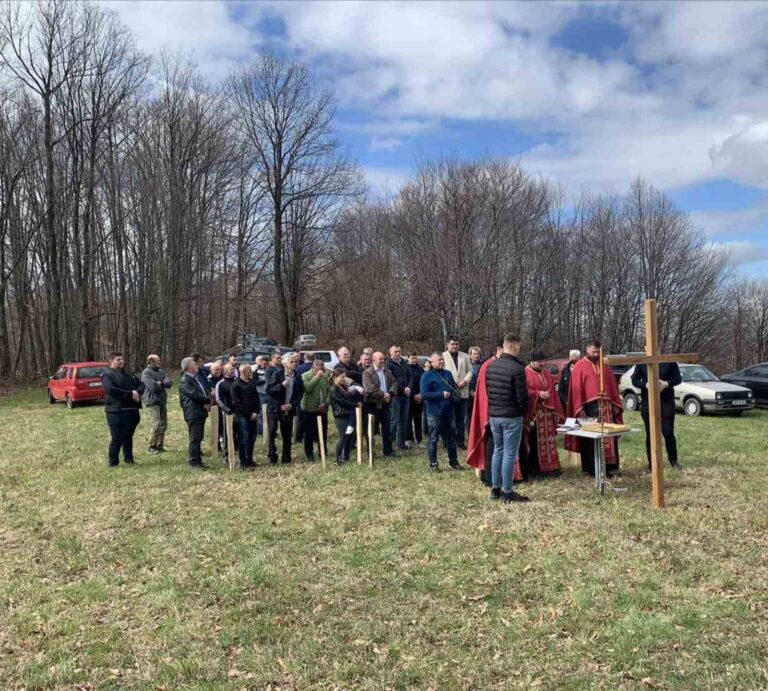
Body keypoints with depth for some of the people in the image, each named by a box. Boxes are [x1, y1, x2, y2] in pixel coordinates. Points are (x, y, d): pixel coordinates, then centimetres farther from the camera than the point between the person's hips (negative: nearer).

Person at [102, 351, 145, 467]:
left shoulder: (129, 375, 19)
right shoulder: (107, 375, -5)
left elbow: (141, 384, 14)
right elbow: (110, 389, -21)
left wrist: (137, 392, -10)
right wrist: (130, 394, -20)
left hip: (132, 410, 7)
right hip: (116, 411, -7)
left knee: (128, 437, 16)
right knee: (117, 438, -5)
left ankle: (128, 459, 27)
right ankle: (113, 462, 5)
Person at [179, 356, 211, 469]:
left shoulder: (197, 378, 19)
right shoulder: (184, 381, -11)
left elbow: (205, 391, 16)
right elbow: (194, 394, -20)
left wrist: (207, 402, -4)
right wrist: (207, 400, -6)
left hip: (201, 412, 9)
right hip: (193, 413, -9)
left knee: (199, 438, 13)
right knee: (195, 439, -6)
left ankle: (198, 460, 20)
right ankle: (193, 462, 1)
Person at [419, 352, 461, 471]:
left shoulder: (448, 373, 11)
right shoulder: (427, 375, -8)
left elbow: (454, 389, 23)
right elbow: (424, 395, -16)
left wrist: (454, 392, -1)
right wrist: (441, 394, -20)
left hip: (448, 411, 6)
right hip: (434, 412, -6)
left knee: (451, 437, 13)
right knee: (433, 438, 2)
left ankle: (453, 462, 24)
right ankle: (433, 463, 11)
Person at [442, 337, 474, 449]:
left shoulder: (465, 356, 12)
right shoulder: (443, 356, -1)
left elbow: (470, 370, 10)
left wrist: (465, 381, -8)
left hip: (463, 392, 4)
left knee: (461, 419, 10)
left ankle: (460, 441, 18)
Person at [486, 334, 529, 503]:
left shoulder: (490, 366, 4)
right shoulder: (517, 368, -18)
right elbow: (522, 396, -14)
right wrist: (523, 411, 5)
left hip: (493, 415, 7)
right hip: (512, 417, -7)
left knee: (498, 451, 16)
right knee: (510, 454, 1)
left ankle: (495, 489, 21)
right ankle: (507, 493, 6)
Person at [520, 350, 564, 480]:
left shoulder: (546, 373, 12)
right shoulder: (525, 373, -8)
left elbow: (553, 392, 14)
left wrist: (556, 412, 10)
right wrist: (538, 394, -22)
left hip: (547, 412, 6)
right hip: (532, 413, -6)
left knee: (547, 441, 8)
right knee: (533, 442, -1)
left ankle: (548, 467, 15)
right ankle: (533, 469, 7)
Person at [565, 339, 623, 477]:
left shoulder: (604, 366, 14)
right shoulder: (579, 367, -1)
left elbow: (613, 386, 16)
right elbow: (576, 389, -5)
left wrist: (616, 404, 8)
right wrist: (579, 409, -12)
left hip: (606, 407, 5)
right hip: (589, 407, -5)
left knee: (607, 438, 5)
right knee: (590, 439, 0)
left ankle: (607, 467, 12)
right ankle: (590, 468, 6)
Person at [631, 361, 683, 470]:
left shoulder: (669, 361, 1)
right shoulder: (641, 362, 3)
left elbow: (678, 378, 6)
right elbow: (634, 380, 6)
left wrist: (667, 383, -14)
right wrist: (645, 385, -14)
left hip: (667, 401, -1)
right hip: (647, 402, 1)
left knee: (668, 432, -1)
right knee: (650, 434, 5)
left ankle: (674, 460, 18)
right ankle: (652, 464, 14)